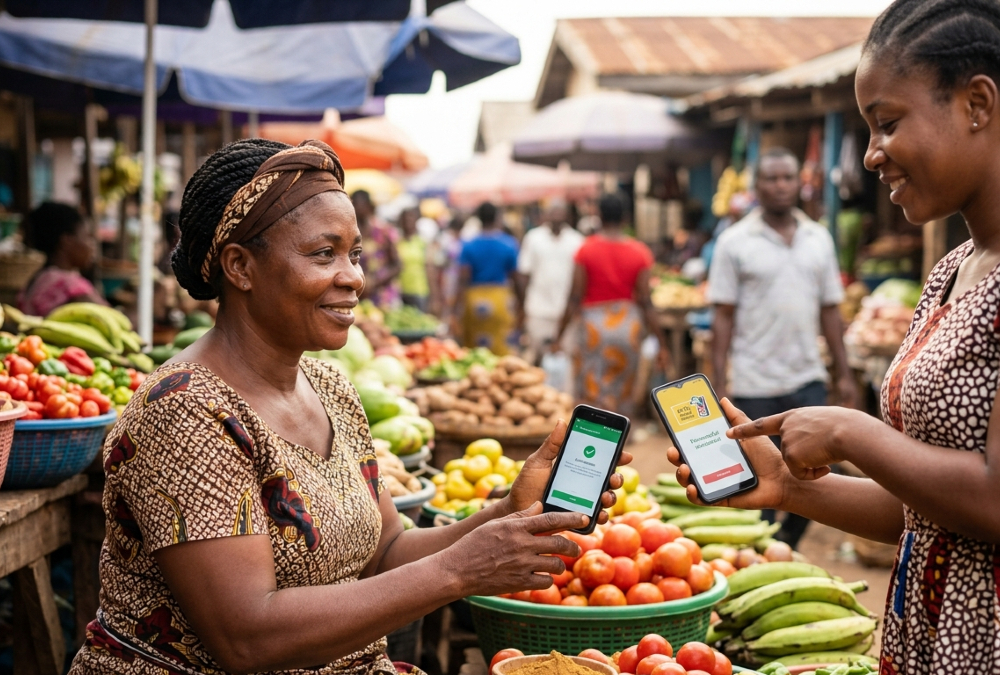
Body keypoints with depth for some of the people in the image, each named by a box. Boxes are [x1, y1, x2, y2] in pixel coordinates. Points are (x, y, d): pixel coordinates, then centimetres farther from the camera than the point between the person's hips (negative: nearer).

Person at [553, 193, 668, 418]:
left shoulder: (586, 249, -5)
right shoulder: (639, 252, -1)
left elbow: (575, 298, -5)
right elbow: (645, 302, -3)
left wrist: (559, 336, 3)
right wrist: (662, 342, 3)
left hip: (594, 323, -2)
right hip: (629, 324, 2)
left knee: (593, 393, 2)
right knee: (624, 393, 15)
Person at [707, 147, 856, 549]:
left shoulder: (819, 239, 9)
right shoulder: (735, 242, -2)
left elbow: (830, 309, 12)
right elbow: (723, 316, -4)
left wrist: (844, 373, 8)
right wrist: (720, 383, -9)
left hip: (808, 380, 4)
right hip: (754, 385, -4)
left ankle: (784, 548, 28)